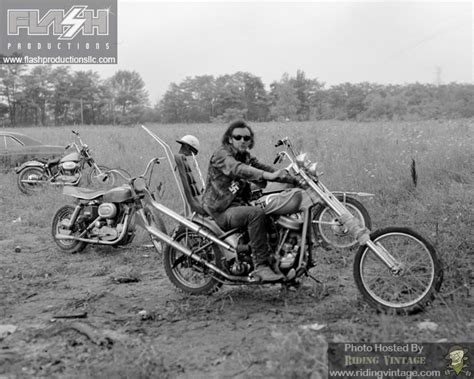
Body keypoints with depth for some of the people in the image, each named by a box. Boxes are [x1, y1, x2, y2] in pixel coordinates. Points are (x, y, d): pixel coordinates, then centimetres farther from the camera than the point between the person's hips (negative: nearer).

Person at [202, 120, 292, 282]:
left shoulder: (247, 157, 16)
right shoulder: (222, 154, -11)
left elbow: (265, 168, 5)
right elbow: (238, 169, -31)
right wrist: (268, 175, -46)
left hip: (239, 204, 8)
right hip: (221, 211, -8)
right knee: (256, 213, -31)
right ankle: (261, 266, -29)